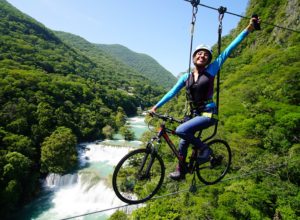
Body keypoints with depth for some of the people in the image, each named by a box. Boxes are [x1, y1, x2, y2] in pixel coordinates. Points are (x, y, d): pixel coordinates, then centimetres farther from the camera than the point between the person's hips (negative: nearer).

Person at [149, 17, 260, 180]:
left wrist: (248, 29, -10)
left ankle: (205, 149, -2)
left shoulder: (211, 70, -4)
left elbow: (228, 50, -8)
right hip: (194, 114, 5)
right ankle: (180, 171, 32)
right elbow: (172, 92, 6)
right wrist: (155, 107, 3)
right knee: (184, 140, 11)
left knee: (181, 130, -25)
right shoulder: (186, 77, 5)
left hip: (208, 114, -5)